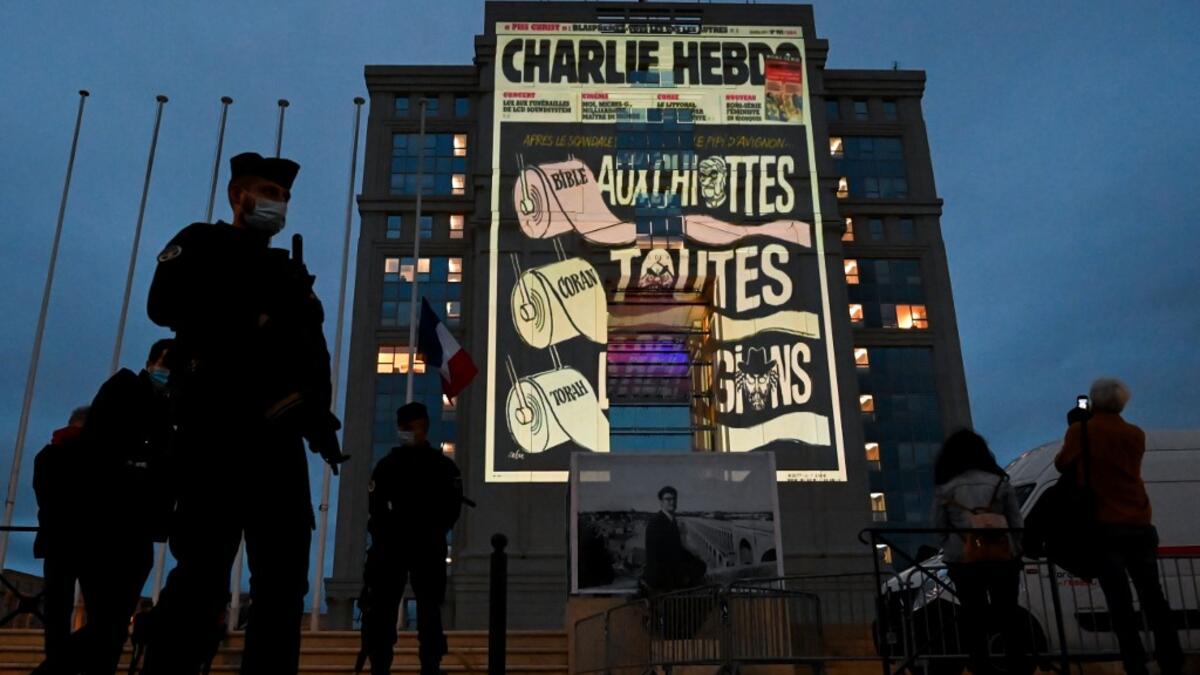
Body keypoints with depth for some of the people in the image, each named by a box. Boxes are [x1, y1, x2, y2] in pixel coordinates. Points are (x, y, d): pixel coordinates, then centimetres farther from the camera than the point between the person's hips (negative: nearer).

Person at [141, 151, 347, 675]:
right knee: (202, 570, -9)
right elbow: (165, 305, -10)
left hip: (279, 439, 6)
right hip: (215, 432, -6)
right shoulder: (202, 245, 10)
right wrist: (249, 322, -8)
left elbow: (314, 357, 15)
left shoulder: (290, 272, 24)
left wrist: (319, 420, 0)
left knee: (285, 573, 3)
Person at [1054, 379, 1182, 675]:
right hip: (1139, 526, 4)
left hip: (1105, 527, -4)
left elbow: (1062, 464, 7)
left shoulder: (1081, 431, -3)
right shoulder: (1136, 435, 10)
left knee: (1120, 604, -2)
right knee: (1153, 599, 12)